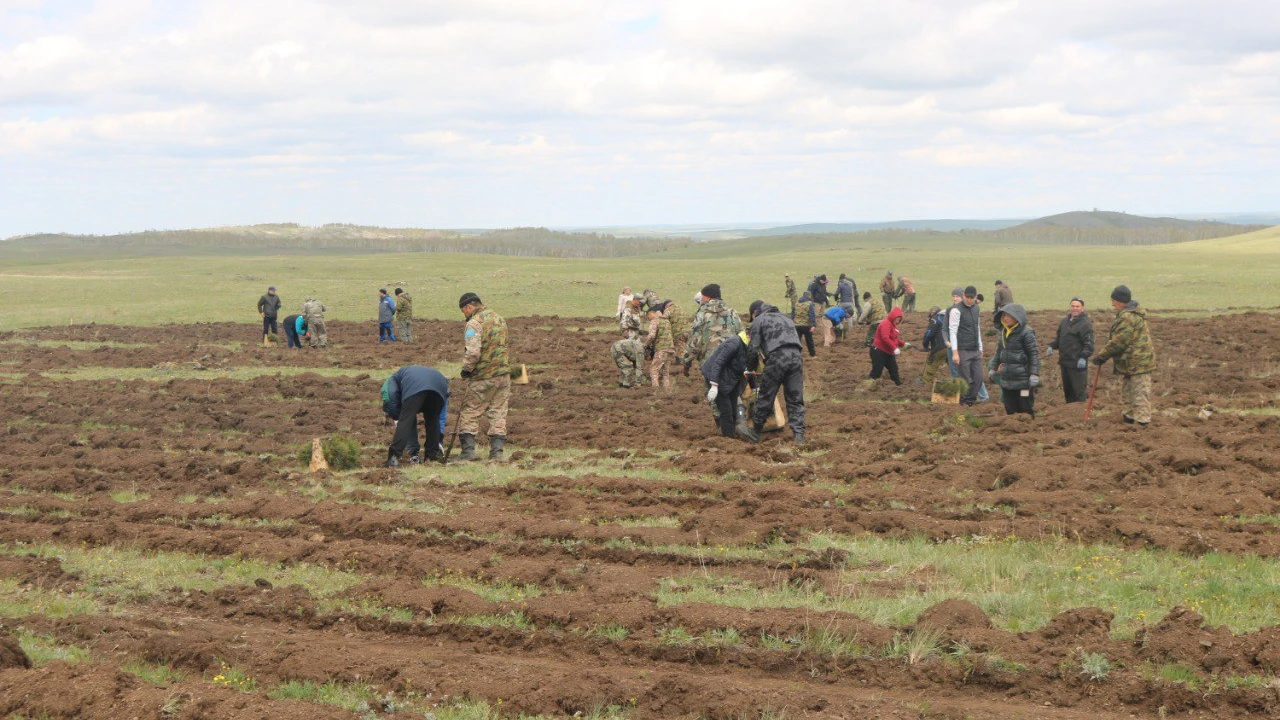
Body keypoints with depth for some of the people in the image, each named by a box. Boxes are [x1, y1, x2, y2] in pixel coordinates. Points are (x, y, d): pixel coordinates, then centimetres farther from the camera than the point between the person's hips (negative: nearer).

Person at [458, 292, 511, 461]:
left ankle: (468, 449, 1)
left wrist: (466, 369, -7)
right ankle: (497, 451, 5)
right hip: (503, 374, 7)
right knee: (498, 413, 9)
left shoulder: (474, 323, -14)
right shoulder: (499, 319, 12)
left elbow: (473, 352, -23)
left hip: (483, 377, -7)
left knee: (470, 412, 5)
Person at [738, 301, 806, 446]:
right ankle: (799, 435, 1)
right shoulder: (785, 318, 32)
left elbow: (753, 348, 5)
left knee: (765, 398, 5)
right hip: (796, 357, 5)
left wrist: (751, 368, 20)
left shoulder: (759, 320, 12)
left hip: (777, 359, -5)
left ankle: (755, 432, 16)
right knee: (796, 399, 8)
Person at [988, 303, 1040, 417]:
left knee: (1026, 408, -1)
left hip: (1023, 380, -7)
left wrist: (1034, 375, -16)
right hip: (1006, 380, 7)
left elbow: (1034, 354, -12)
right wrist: (992, 368, 21)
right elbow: (998, 352, 22)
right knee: (1010, 409, 10)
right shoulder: (1003, 333, 10)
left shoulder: (1026, 333, -11)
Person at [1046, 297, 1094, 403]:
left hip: (1078, 363, -8)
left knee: (1079, 389, -7)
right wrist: (1052, 347, 9)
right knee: (1067, 389, 16)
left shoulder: (1085, 323, -10)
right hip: (1064, 362, 8)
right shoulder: (1065, 321, 15)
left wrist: (1084, 357, -25)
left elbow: (1089, 344, -15)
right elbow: (1059, 338, 25)